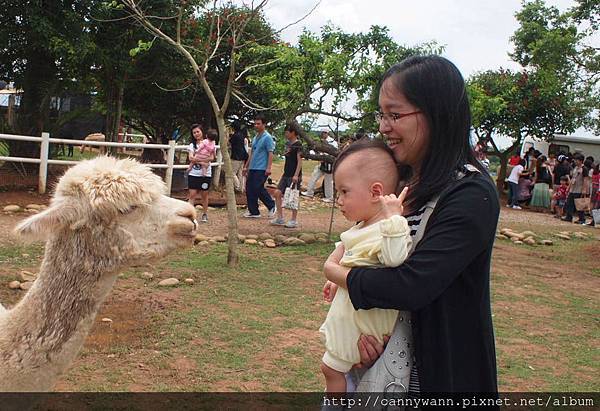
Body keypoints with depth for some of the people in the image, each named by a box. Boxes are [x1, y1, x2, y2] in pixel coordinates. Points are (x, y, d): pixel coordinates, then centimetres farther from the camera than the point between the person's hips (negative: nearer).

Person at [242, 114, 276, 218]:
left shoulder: (267, 137, -8)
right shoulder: (255, 138, 17)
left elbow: (270, 153, -14)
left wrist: (268, 168, -22)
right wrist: (246, 166, 22)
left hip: (261, 169, -8)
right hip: (252, 168, 8)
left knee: (258, 188, -11)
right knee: (249, 189, 6)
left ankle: (272, 206, 7)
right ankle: (253, 211, 13)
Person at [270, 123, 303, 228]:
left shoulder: (298, 144, -10)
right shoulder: (288, 144, 14)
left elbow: (300, 161, -15)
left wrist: (296, 175, -23)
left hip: (294, 175, -8)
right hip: (286, 174, 8)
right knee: (277, 193, 1)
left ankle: (294, 220, 8)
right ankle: (280, 218, 7)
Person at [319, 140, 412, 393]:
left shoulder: (389, 229, -26)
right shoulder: (364, 226, 5)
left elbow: (394, 259, -47)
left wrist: (394, 217, -46)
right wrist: (337, 280, 25)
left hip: (359, 323, -9)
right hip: (348, 315, 9)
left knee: (331, 368, 4)